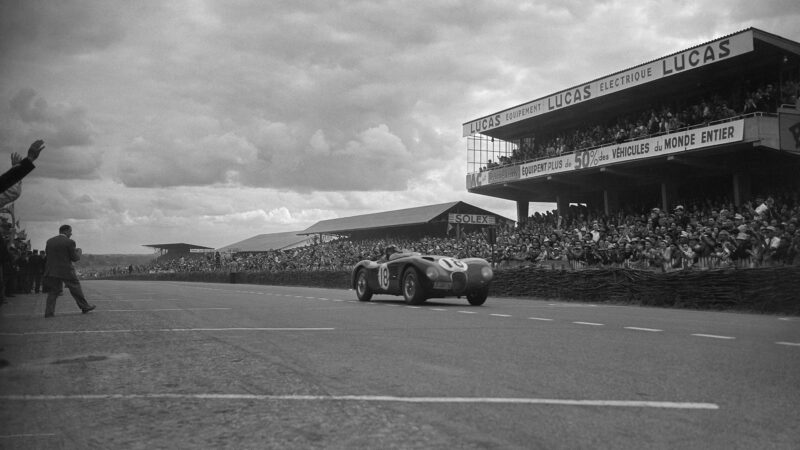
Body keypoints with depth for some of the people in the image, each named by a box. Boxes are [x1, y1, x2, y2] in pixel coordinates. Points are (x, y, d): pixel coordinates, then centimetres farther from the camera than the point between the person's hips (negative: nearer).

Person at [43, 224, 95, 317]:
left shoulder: (49, 241, 7)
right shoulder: (69, 242, -10)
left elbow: (47, 254, 14)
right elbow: (75, 258, -7)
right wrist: (79, 251, 12)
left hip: (51, 270, 5)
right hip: (66, 271, -5)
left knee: (53, 292, 8)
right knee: (76, 289, 7)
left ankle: (49, 312, 1)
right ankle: (85, 307, 17)